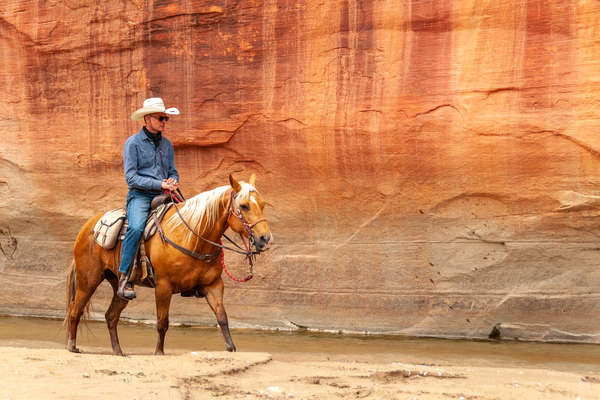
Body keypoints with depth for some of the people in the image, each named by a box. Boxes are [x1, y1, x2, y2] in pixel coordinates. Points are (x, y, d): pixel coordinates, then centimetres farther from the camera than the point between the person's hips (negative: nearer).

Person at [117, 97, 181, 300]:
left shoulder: (166, 144, 16)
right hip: (140, 195, -6)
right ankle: (123, 277, -29)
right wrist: (159, 184, -18)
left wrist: (174, 182, -4)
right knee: (136, 227, -34)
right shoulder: (133, 143, -2)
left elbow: (172, 172, 21)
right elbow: (131, 177, -9)